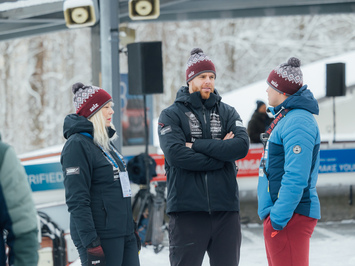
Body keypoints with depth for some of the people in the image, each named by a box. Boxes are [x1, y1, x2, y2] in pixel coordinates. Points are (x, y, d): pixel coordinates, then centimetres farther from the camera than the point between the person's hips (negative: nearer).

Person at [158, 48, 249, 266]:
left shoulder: (228, 113, 12)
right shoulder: (171, 115, 4)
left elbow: (242, 145, -7)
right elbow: (175, 154, -14)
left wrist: (197, 145, -11)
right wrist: (220, 154, -11)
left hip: (225, 209, 3)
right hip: (187, 209, -3)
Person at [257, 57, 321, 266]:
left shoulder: (298, 122, -18)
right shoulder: (285, 117, 16)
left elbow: (296, 178, -25)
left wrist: (279, 217, -25)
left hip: (290, 217, -11)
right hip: (278, 212, 11)